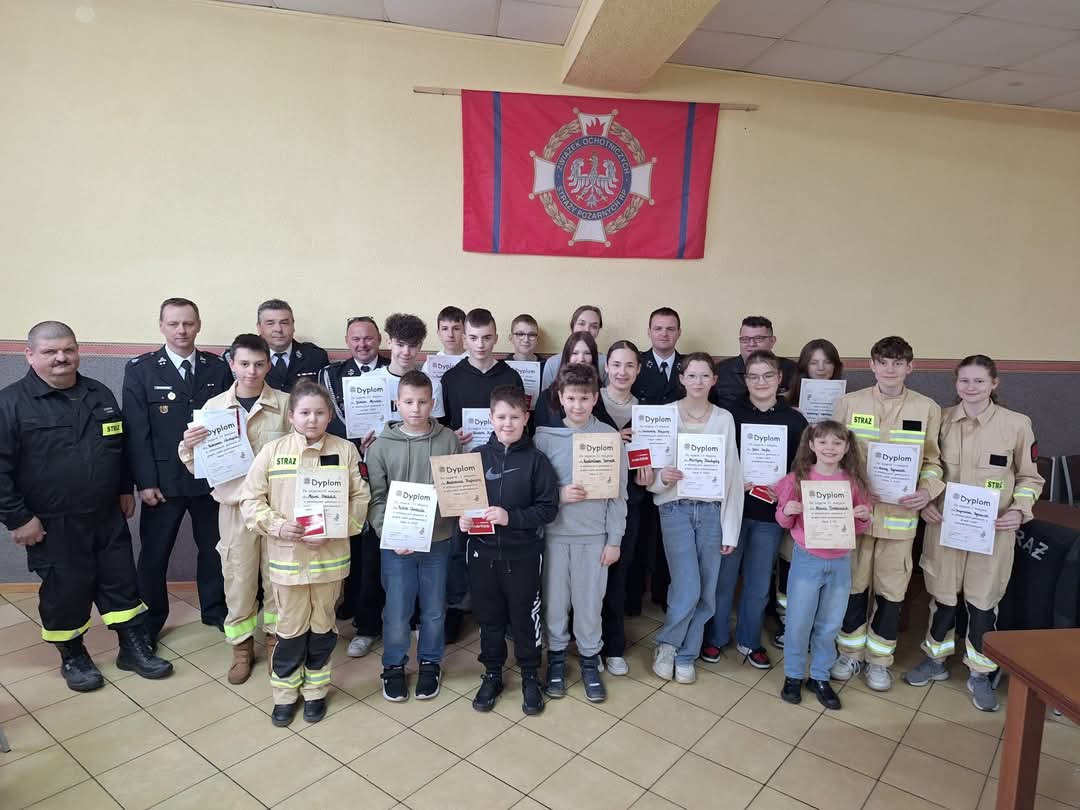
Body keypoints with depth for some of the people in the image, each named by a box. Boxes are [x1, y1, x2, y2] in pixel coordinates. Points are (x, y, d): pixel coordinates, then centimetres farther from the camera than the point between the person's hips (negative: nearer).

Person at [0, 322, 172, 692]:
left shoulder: (100, 394, 5)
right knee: (64, 592, 9)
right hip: (53, 524, -4)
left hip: (108, 517, 4)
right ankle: (72, 657, 30)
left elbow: (120, 446, 15)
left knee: (122, 582, 11)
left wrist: (125, 489, 15)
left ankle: (134, 648, 26)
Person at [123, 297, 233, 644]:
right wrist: (145, 481, -11)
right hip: (163, 479, -2)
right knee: (154, 553, 10)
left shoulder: (218, 367, 3)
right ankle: (148, 622, 27)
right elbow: (135, 430, -6)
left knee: (213, 546, 14)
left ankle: (215, 609, 33)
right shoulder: (140, 369, -3)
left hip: (212, 476, 2)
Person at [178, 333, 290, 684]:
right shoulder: (214, 406, -1)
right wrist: (187, 446, -17)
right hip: (235, 504, 1)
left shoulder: (285, 403, -6)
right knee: (238, 578, 10)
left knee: (278, 576, 13)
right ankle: (242, 646, 30)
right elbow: (199, 468, 2)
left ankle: (275, 638, 33)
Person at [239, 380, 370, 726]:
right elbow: (250, 500, -3)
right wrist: (279, 526, -16)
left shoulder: (345, 450, -5)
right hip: (286, 555, -1)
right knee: (291, 627, 12)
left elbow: (360, 498, -3)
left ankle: (315, 690, 35)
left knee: (322, 624, 16)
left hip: (330, 555, 1)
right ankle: (285, 693, 33)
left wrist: (335, 530, -15)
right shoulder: (272, 451, -6)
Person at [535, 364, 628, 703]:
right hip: (554, 532, 1)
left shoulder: (610, 436, -5)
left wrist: (614, 540, -2)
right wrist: (559, 495, -18)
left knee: (590, 601, 11)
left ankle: (590, 659, 31)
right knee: (555, 599, 12)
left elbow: (619, 493, -2)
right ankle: (556, 658, 32)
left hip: (594, 534, 0)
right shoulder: (544, 435, -4)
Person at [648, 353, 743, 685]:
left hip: (711, 510, 2)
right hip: (676, 509, -2)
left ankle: (685, 655, 28)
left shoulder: (724, 419, 3)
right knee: (688, 589, -8)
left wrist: (730, 530, 1)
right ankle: (666, 644, 20)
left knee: (706, 593, 6)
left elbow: (732, 475, 3)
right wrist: (662, 477, -22)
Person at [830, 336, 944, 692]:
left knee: (891, 591, 10)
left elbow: (932, 460, 8)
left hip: (900, 515, 0)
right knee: (852, 585, 11)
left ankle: (878, 659, 28)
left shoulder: (928, 409, 0)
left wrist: (927, 491, -10)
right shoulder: (848, 403, -1)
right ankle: (851, 653, 29)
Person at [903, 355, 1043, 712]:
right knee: (942, 592, 13)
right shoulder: (941, 420, -2)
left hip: (992, 529, -1)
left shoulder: (1017, 424, -6)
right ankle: (936, 660, 32)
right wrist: (924, 502, -5)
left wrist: (1020, 510, -11)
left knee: (983, 598, 9)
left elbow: (1030, 476, 4)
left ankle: (979, 674, 27)